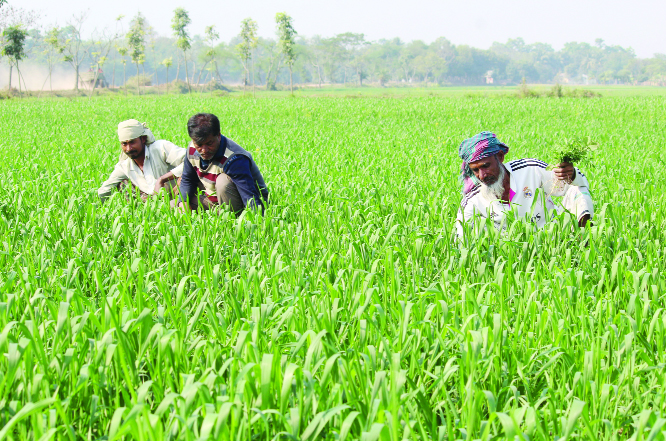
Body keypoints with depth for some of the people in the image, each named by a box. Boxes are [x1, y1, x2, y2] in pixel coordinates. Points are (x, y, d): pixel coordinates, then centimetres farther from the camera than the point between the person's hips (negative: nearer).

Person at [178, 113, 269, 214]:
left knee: (223, 181, -36)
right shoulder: (192, 150, -7)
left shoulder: (234, 159, -31)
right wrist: (184, 202, -7)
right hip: (213, 201, 7)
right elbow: (187, 180, 12)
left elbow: (251, 198, -37)